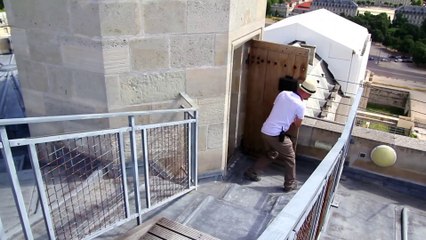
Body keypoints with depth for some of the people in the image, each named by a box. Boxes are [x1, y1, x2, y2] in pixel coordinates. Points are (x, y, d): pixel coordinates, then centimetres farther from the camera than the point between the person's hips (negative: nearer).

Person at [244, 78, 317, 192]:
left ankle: (251, 172, 29)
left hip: (265, 131, 7)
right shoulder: (301, 105, -10)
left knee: (270, 155, 27)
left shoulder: (283, 93, 7)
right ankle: (290, 184, 24)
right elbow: (298, 125, 4)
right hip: (277, 135, -7)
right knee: (290, 158, 14)